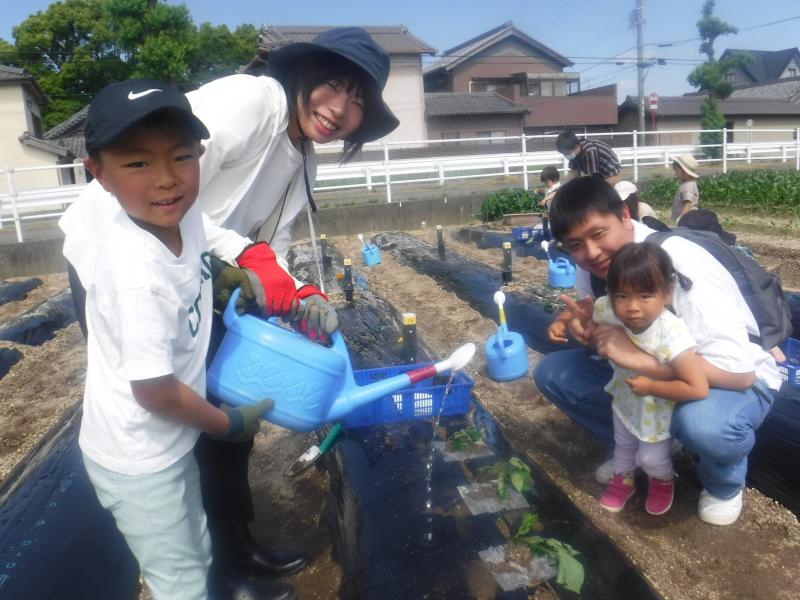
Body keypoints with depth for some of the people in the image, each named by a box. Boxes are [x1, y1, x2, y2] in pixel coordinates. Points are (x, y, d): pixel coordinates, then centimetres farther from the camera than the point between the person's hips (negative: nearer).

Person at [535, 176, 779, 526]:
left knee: (703, 423, -40)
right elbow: (615, 340, 0)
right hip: (650, 371, 6)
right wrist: (584, 329, -24)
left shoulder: (681, 263, -31)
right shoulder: (592, 266, -13)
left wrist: (637, 358, -40)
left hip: (733, 380, -5)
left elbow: (738, 372, -34)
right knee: (552, 372, -9)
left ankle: (724, 483, -2)